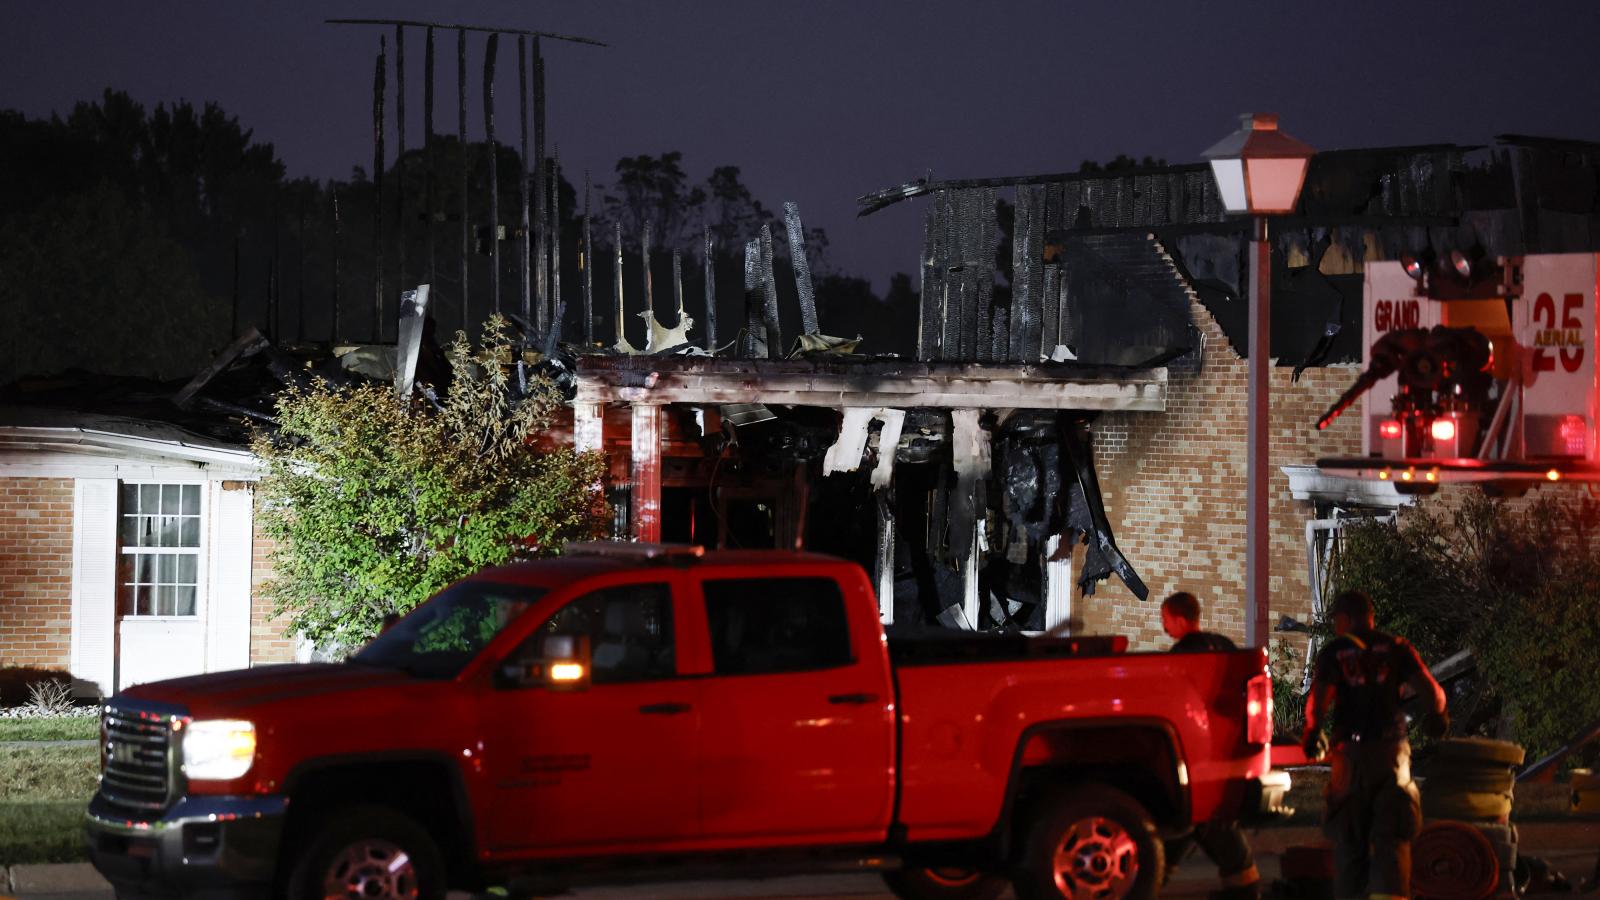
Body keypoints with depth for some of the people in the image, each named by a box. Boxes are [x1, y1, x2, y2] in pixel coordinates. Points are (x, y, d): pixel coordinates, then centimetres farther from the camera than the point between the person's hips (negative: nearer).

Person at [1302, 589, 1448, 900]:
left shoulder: (1333, 653, 2)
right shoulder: (1396, 648, 7)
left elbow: (1317, 701, -11)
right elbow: (1431, 691, -2)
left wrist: (1313, 734, 7)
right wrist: (1436, 715, 19)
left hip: (1351, 754, -1)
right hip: (1392, 750, 1)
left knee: (1349, 839, 10)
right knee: (1391, 839, -2)